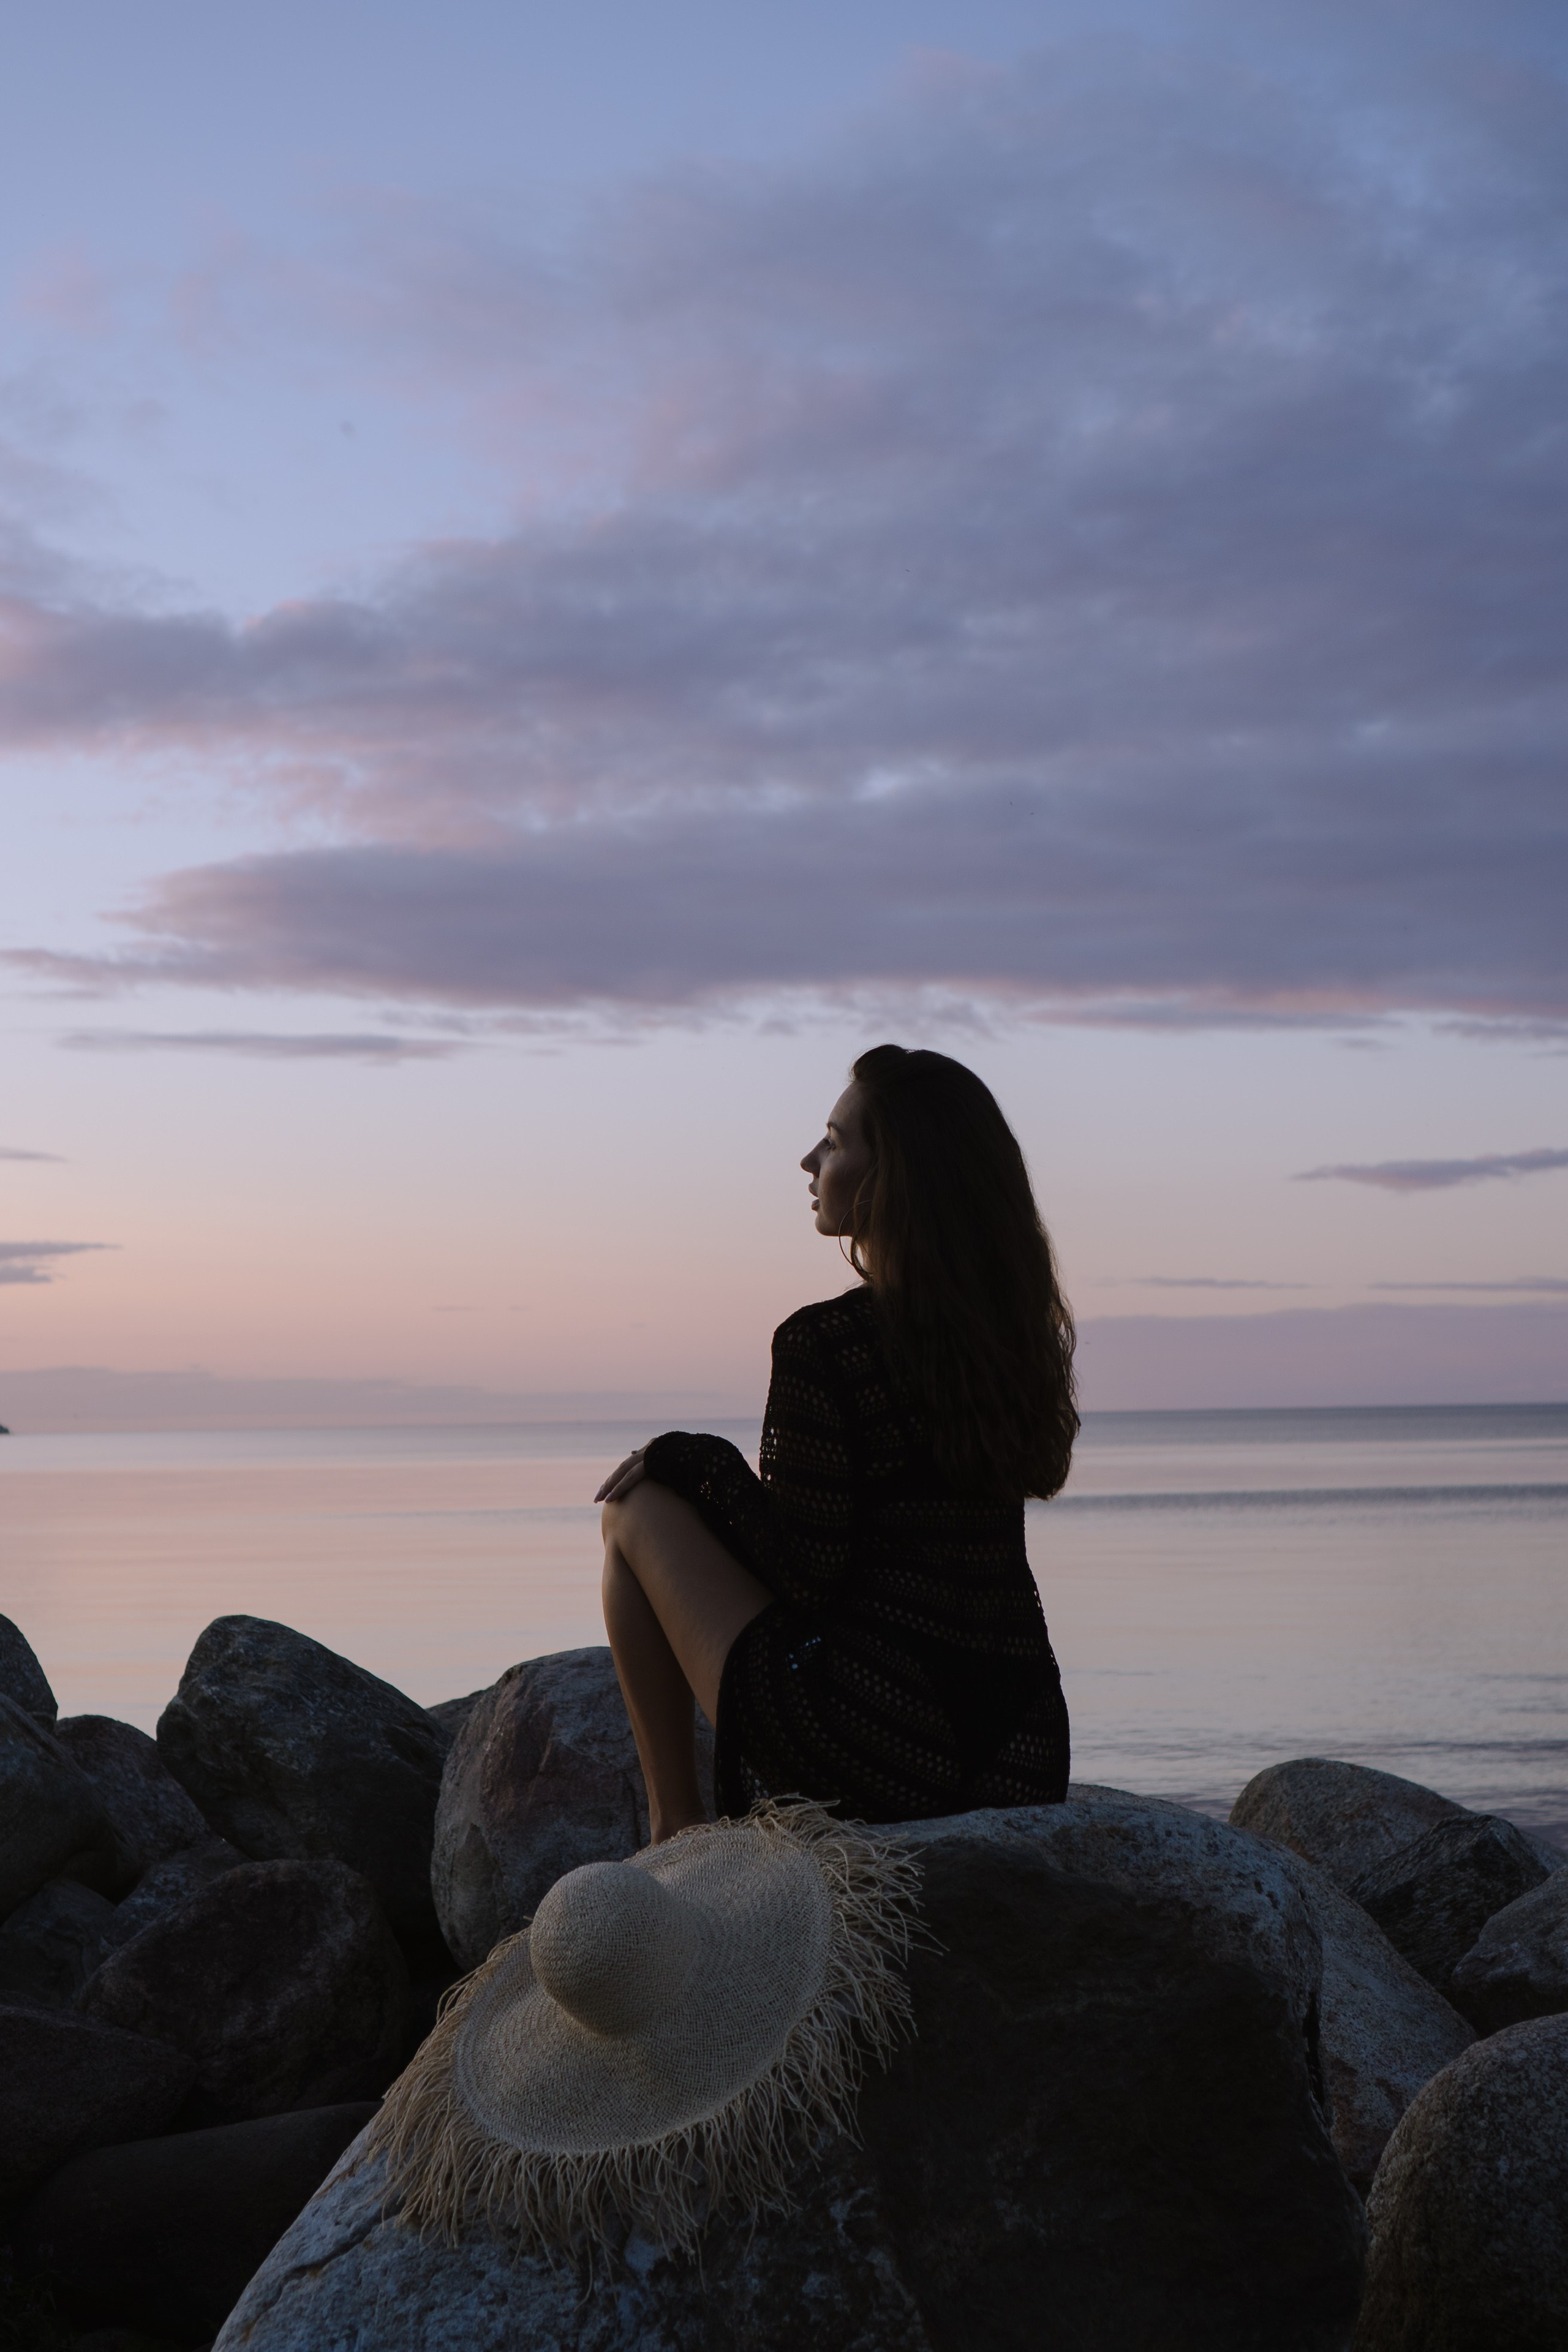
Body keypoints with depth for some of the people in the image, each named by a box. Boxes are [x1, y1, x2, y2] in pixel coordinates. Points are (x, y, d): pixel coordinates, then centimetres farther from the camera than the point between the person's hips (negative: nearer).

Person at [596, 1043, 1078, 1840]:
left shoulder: (824, 1347, -16)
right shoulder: (1016, 1329, 7)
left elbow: (804, 1576, -12)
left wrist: (692, 1460, 1)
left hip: (866, 1741, -8)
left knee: (637, 1507, 10)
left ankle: (675, 1824, 16)